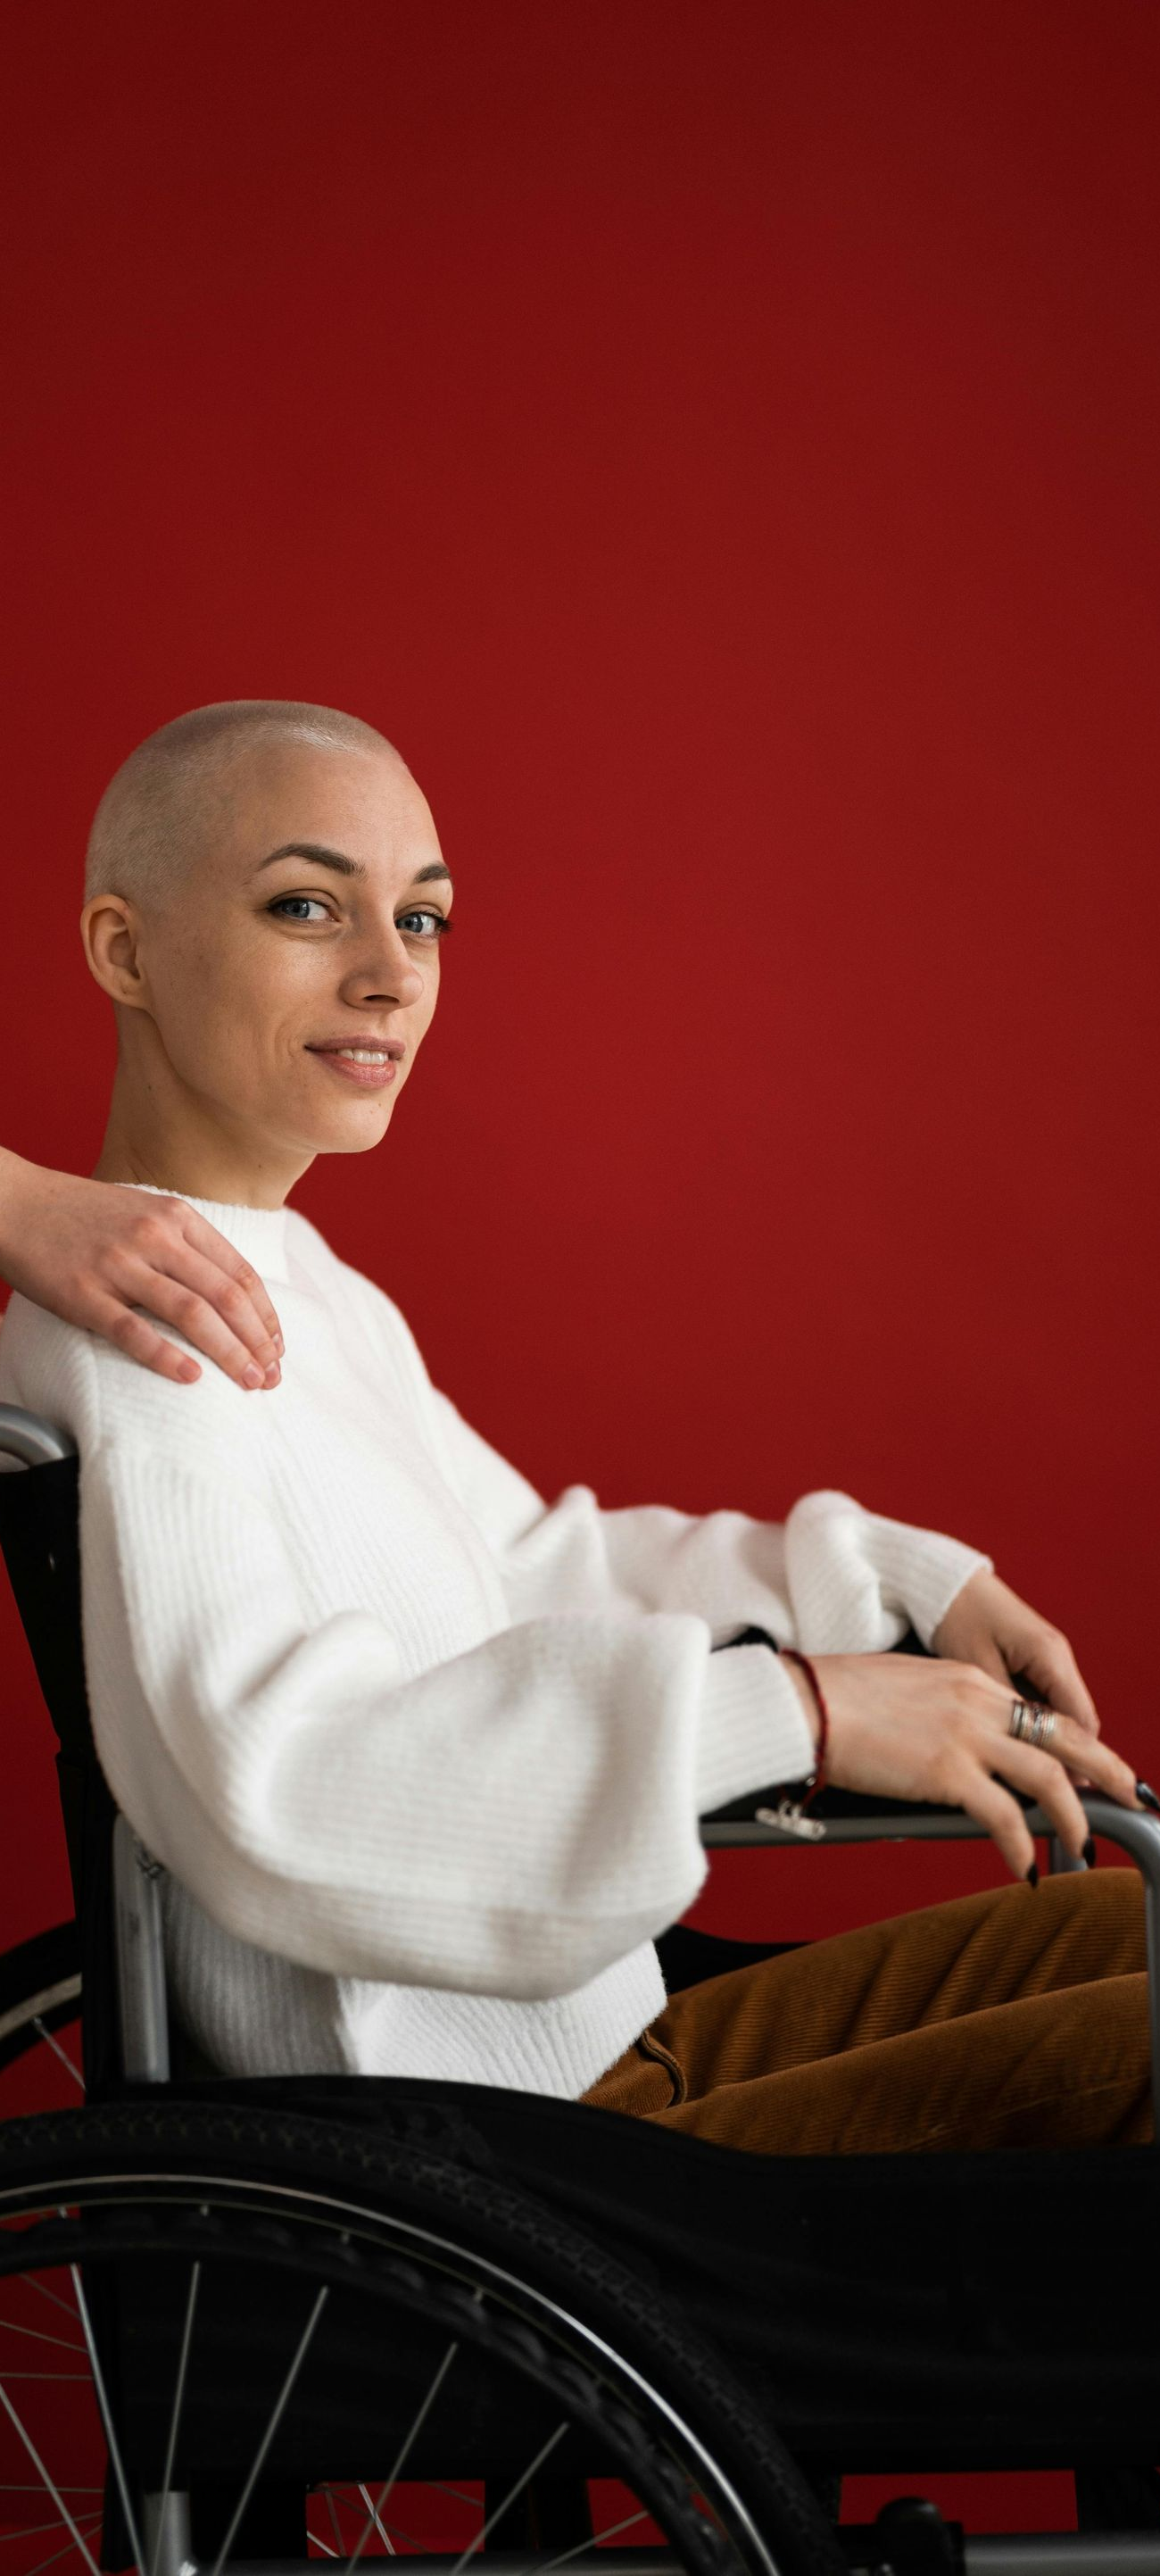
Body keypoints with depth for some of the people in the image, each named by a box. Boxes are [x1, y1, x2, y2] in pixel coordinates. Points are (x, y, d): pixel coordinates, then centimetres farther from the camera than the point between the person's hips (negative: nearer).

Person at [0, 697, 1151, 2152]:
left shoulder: (318, 1295, 16)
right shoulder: (144, 1332, -19)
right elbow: (283, 1784, -32)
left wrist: (904, 1577, 15)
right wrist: (793, 1710, -34)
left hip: (612, 2051, 11)